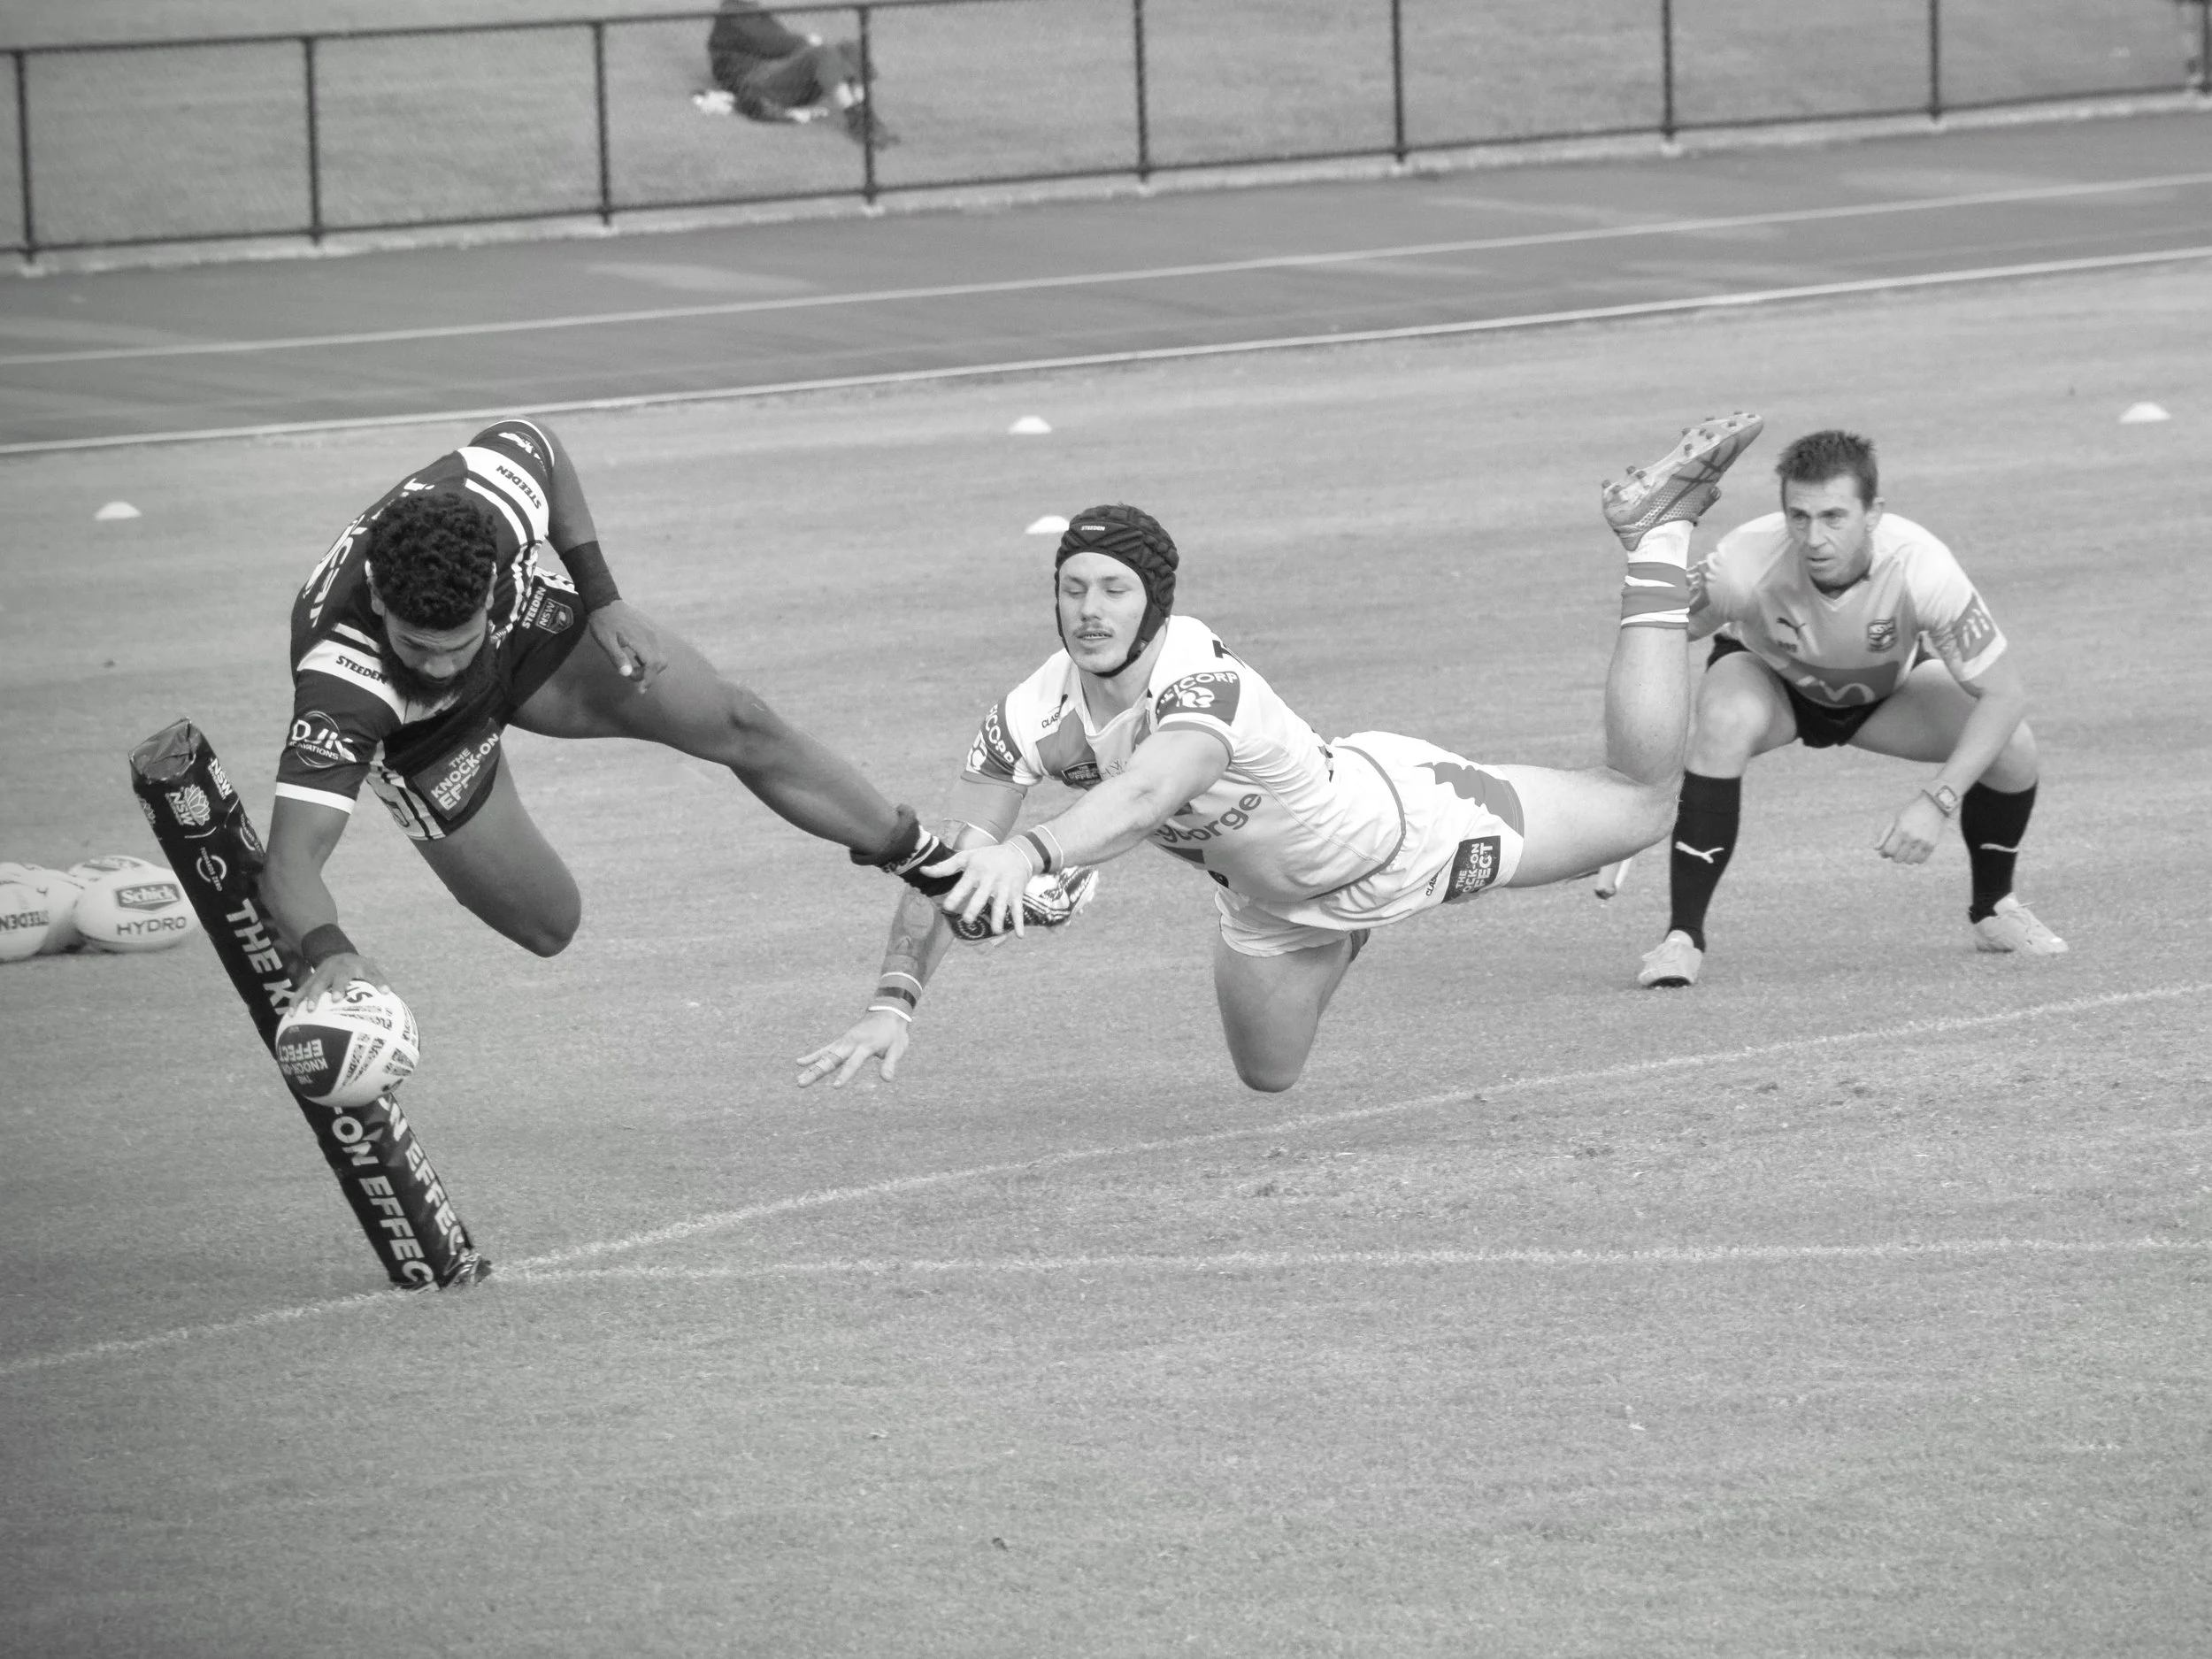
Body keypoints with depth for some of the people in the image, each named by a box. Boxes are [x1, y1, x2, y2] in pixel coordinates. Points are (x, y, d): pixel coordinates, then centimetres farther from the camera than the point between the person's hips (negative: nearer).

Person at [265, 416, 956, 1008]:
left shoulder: (489, 486, -39)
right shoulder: (339, 682, -48)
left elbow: (534, 442, -11)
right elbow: (289, 864, -51)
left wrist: (602, 600, -11)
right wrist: (328, 952, -72)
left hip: (526, 626, 3)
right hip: (426, 740, -3)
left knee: (741, 727, 1)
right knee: (547, 928, 0)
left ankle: (936, 866, 21)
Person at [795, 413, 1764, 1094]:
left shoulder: (1202, 682, -44)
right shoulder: (1033, 720, -27)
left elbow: (1151, 788, -66)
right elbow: (949, 867, -27)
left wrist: (1030, 854, -84)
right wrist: (893, 1006, -43)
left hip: (1392, 820, -6)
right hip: (1268, 894, 6)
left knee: (1640, 798, 9)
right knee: (1269, 1078, 26)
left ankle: (1656, 538, 25)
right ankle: (1348, 930, 54)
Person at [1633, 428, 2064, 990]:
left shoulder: (1920, 568, -38)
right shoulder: (1746, 561, -39)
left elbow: (2004, 694, -32)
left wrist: (1938, 800, -42)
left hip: (1888, 687, 1)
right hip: (1767, 676, -1)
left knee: (2012, 747, -20)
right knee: (1725, 725, -36)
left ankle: (1992, 910, 11)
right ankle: (1682, 937, -25)